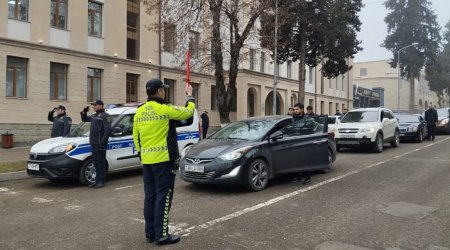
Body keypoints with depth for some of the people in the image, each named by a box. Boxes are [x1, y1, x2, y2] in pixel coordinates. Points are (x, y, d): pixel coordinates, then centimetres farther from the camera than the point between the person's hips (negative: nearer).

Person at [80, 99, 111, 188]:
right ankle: (97, 181, 21)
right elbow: (84, 119, 34)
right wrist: (84, 112, 14)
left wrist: (103, 142, -23)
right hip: (93, 143, 9)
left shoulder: (105, 116, -10)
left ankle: (101, 182, 2)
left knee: (101, 162, -4)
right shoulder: (94, 115, 18)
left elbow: (108, 130, -18)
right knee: (95, 162, 13)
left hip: (100, 144, -9)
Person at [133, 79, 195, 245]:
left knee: (150, 196, 12)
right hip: (163, 160, -7)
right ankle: (161, 235, 1)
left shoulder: (139, 112, 8)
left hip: (146, 161, 7)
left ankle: (150, 233, 18)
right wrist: (190, 97, 18)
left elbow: (136, 137, 13)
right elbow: (188, 112, 0)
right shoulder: (165, 110, -12)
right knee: (163, 197, -1)